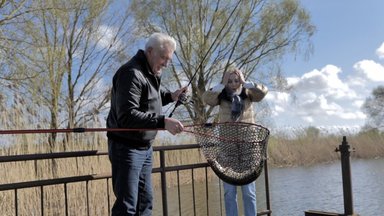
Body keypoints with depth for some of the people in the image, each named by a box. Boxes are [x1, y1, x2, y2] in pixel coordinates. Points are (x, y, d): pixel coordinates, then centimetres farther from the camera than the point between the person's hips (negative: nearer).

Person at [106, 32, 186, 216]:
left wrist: (170, 96, 8)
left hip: (145, 147, 10)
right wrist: (163, 122, -38)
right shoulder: (131, 73, -21)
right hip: (126, 148, -10)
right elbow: (127, 116, -30)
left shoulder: (150, 73, 12)